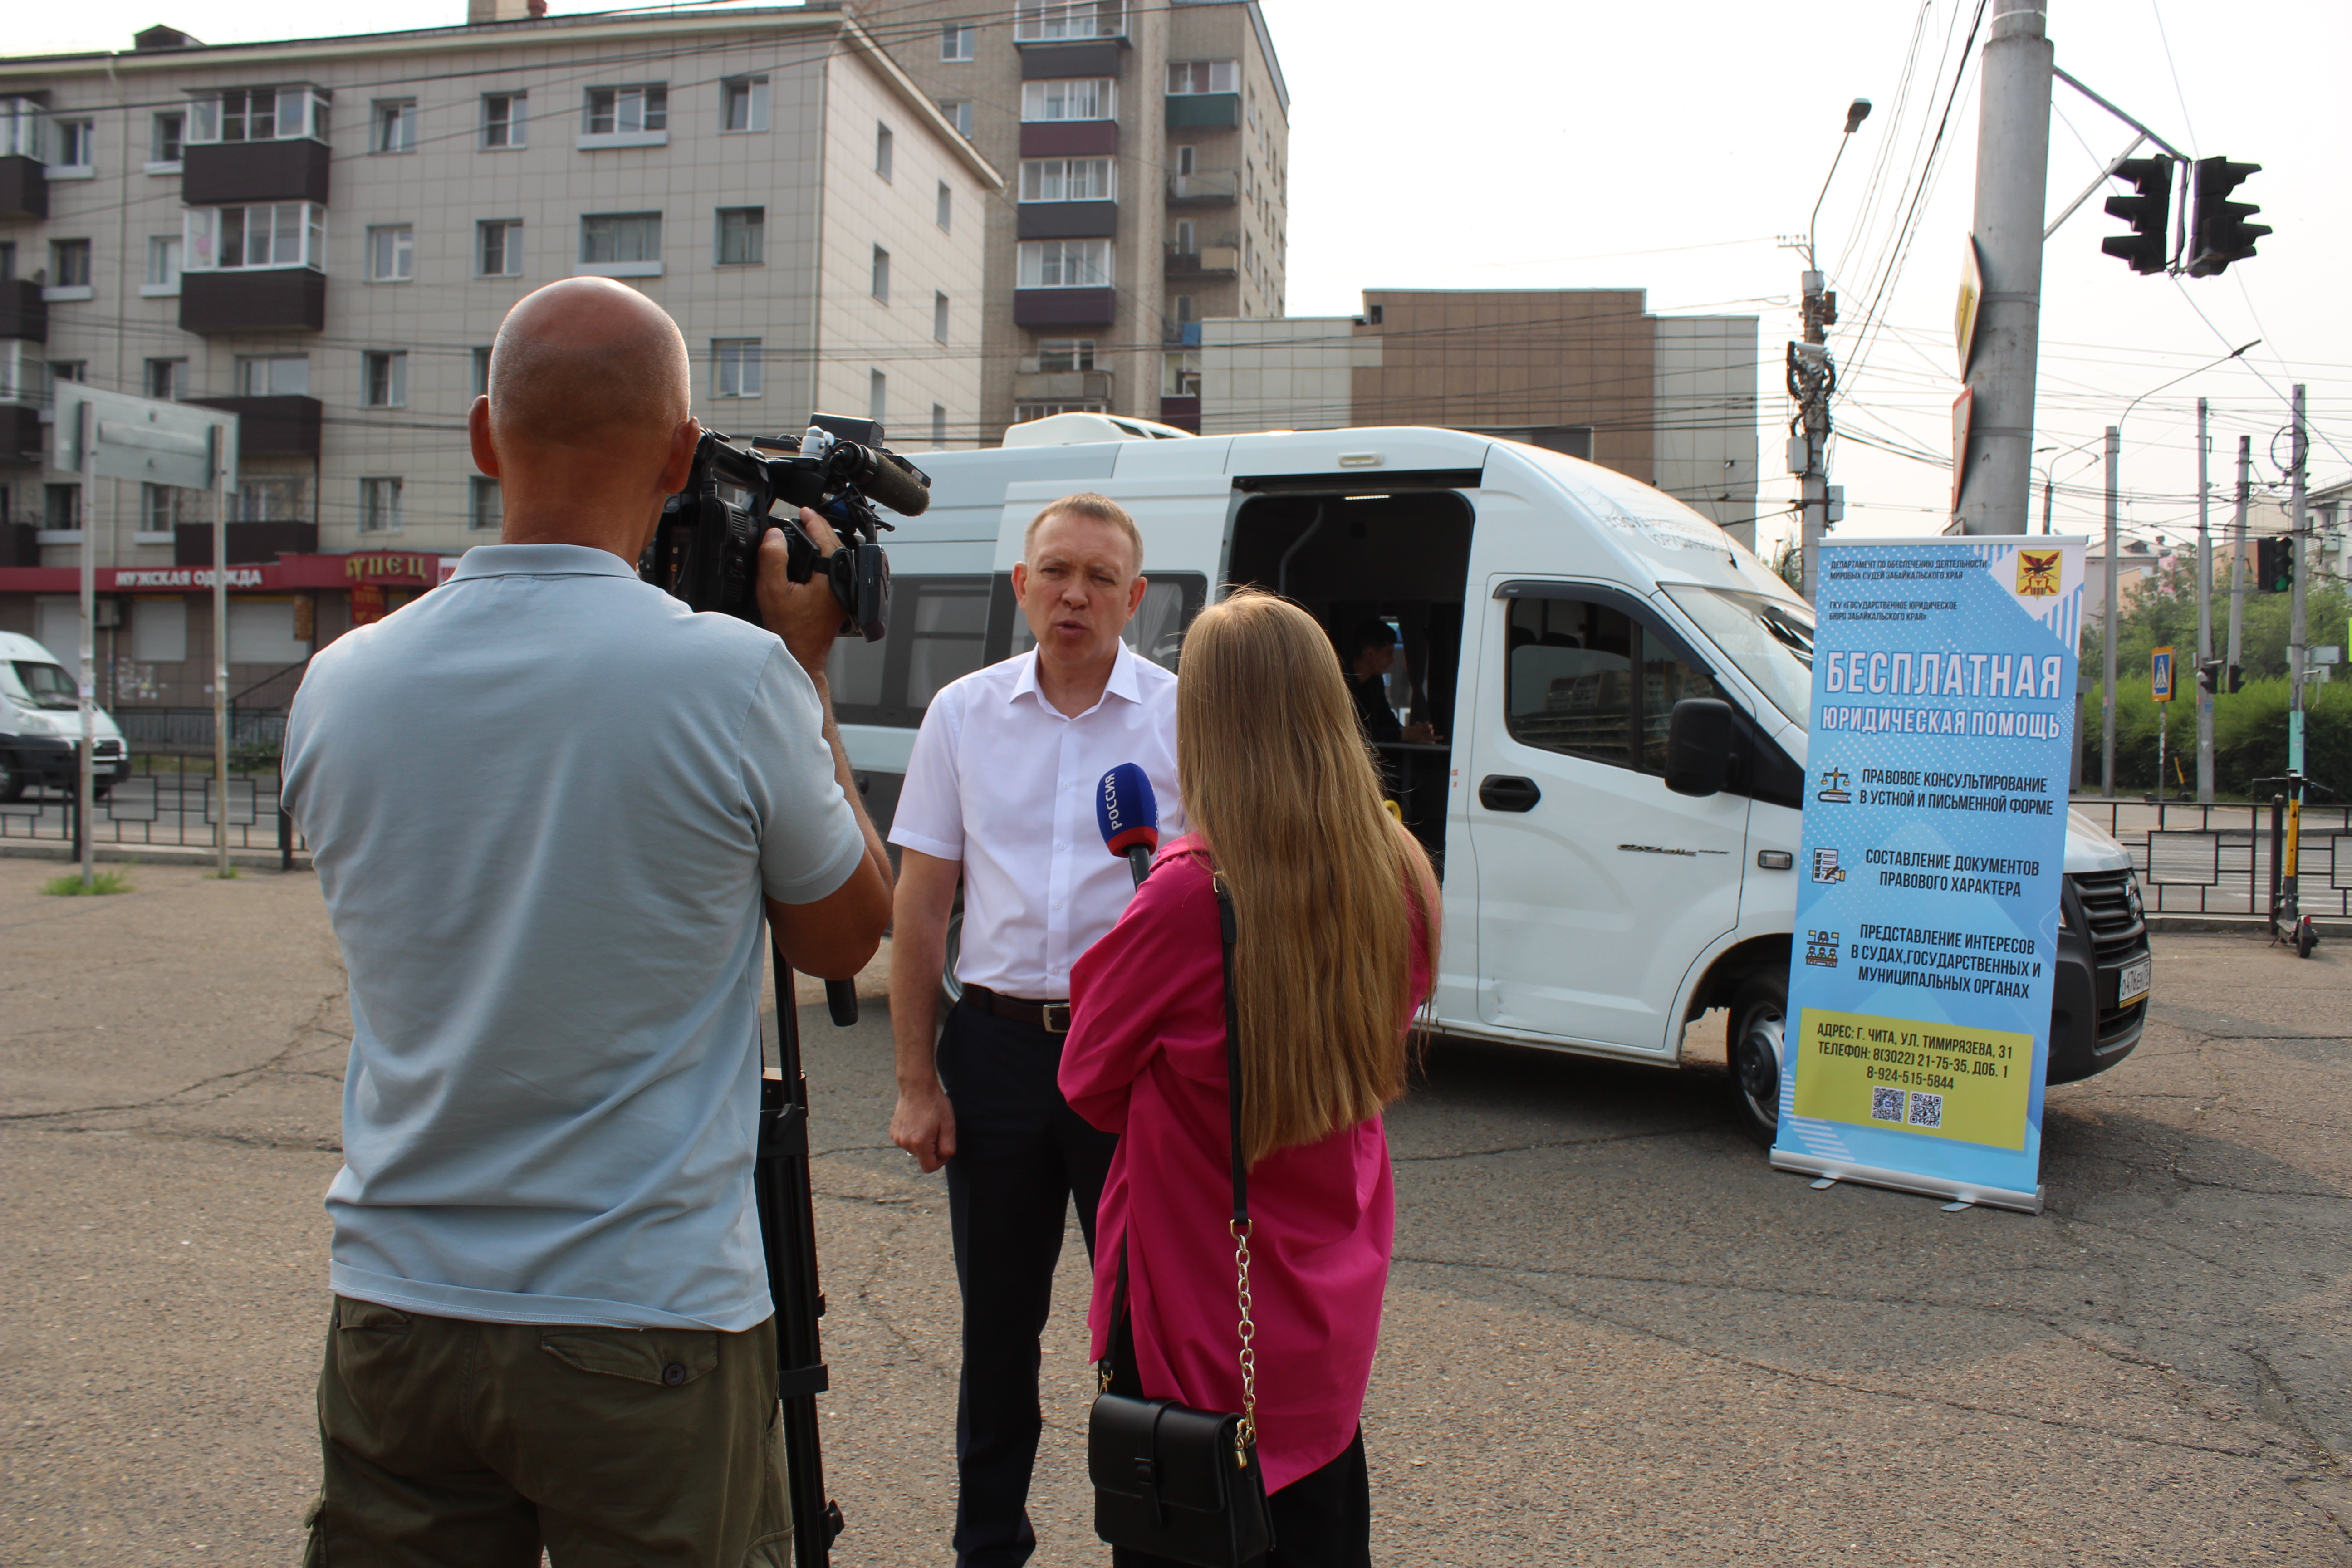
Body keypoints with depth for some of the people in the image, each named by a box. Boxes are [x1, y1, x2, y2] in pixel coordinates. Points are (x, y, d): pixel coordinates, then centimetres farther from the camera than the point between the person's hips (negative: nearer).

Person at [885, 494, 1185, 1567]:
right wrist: (917, 1080, 2)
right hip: (997, 1044, 2)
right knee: (998, 1316, 14)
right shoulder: (964, 713, 5)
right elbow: (920, 908, 6)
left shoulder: (1181, 716, -2)